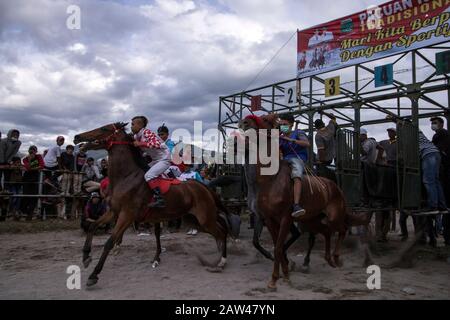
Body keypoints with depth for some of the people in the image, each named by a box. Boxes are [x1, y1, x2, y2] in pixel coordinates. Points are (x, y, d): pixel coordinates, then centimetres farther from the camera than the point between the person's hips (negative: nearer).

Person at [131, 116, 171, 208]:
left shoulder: (147, 132, -18)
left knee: (148, 176, -25)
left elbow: (157, 144, -34)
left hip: (163, 159, -10)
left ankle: (159, 199, -27)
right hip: (155, 160, 10)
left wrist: (140, 144, -31)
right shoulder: (137, 136, 8)